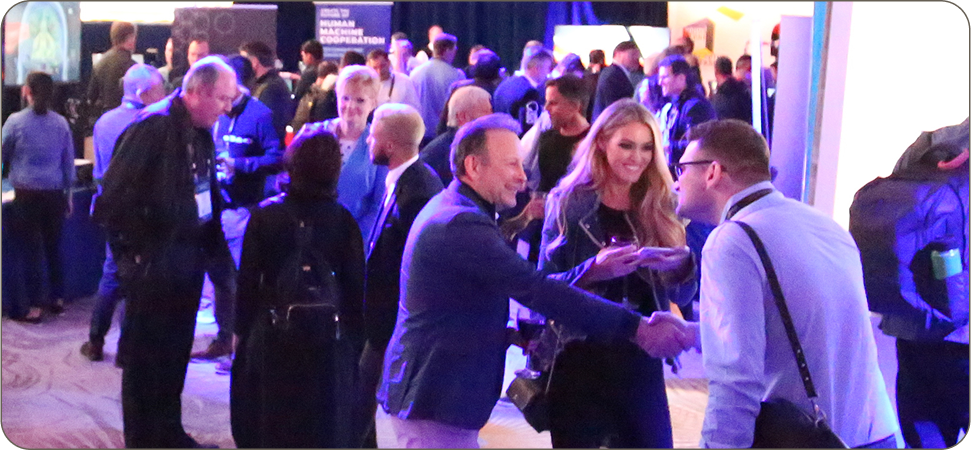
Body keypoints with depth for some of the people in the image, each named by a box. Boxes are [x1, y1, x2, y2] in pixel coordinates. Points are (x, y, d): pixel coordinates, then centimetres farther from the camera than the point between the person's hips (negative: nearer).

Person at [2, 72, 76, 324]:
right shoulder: (60, 123, 2)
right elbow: (69, 163, 8)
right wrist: (68, 194, 17)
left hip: (27, 195, -3)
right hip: (54, 194, 3)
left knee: (32, 249, 1)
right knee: (53, 247, 15)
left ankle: (34, 308, 4)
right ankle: (57, 299, 24)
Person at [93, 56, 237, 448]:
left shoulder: (200, 131, 7)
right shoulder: (154, 126, -18)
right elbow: (114, 195, -20)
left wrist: (209, 243, 7)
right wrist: (133, 247, -14)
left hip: (188, 258, 8)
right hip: (154, 262, -8)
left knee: (175, 353, 18)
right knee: (145, 355, 6)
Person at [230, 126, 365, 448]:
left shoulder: (266, 215, -8)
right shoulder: (343, 221, -8)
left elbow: (248, 281, -5)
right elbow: (354, 288, -4)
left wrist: (242, 330, 7)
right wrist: (354, 344, 6)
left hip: (272, 339, 0)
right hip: (328, 346, 0)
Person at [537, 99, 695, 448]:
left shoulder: (659, 207, 5)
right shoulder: (569, 202, -4)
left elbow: (681, 295, 7)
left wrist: (682, 266, -15)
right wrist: (592, 270, -26)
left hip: (641, 362, 3)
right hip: (579, 361, -3)